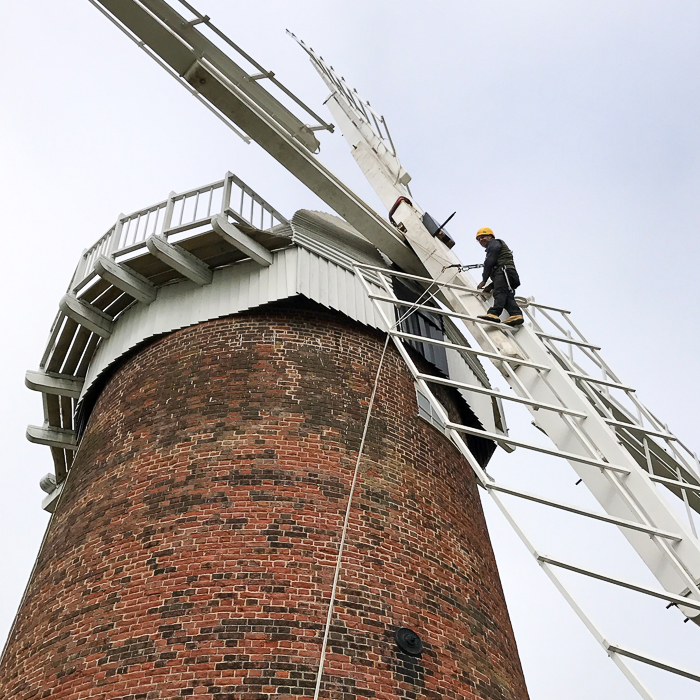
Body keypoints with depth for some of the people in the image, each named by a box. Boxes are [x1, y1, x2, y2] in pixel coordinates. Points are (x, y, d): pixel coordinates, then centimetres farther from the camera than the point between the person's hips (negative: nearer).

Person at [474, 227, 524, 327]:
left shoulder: (494, 243, 14)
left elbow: (489, 262, -1)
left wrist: (484, 280, -1)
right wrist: (491, 286, 20)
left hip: (504, 270, -9)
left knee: (499, 292, -27)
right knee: (507, 296, -12)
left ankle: (494, 313, -46)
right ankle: (516, 314, -33)